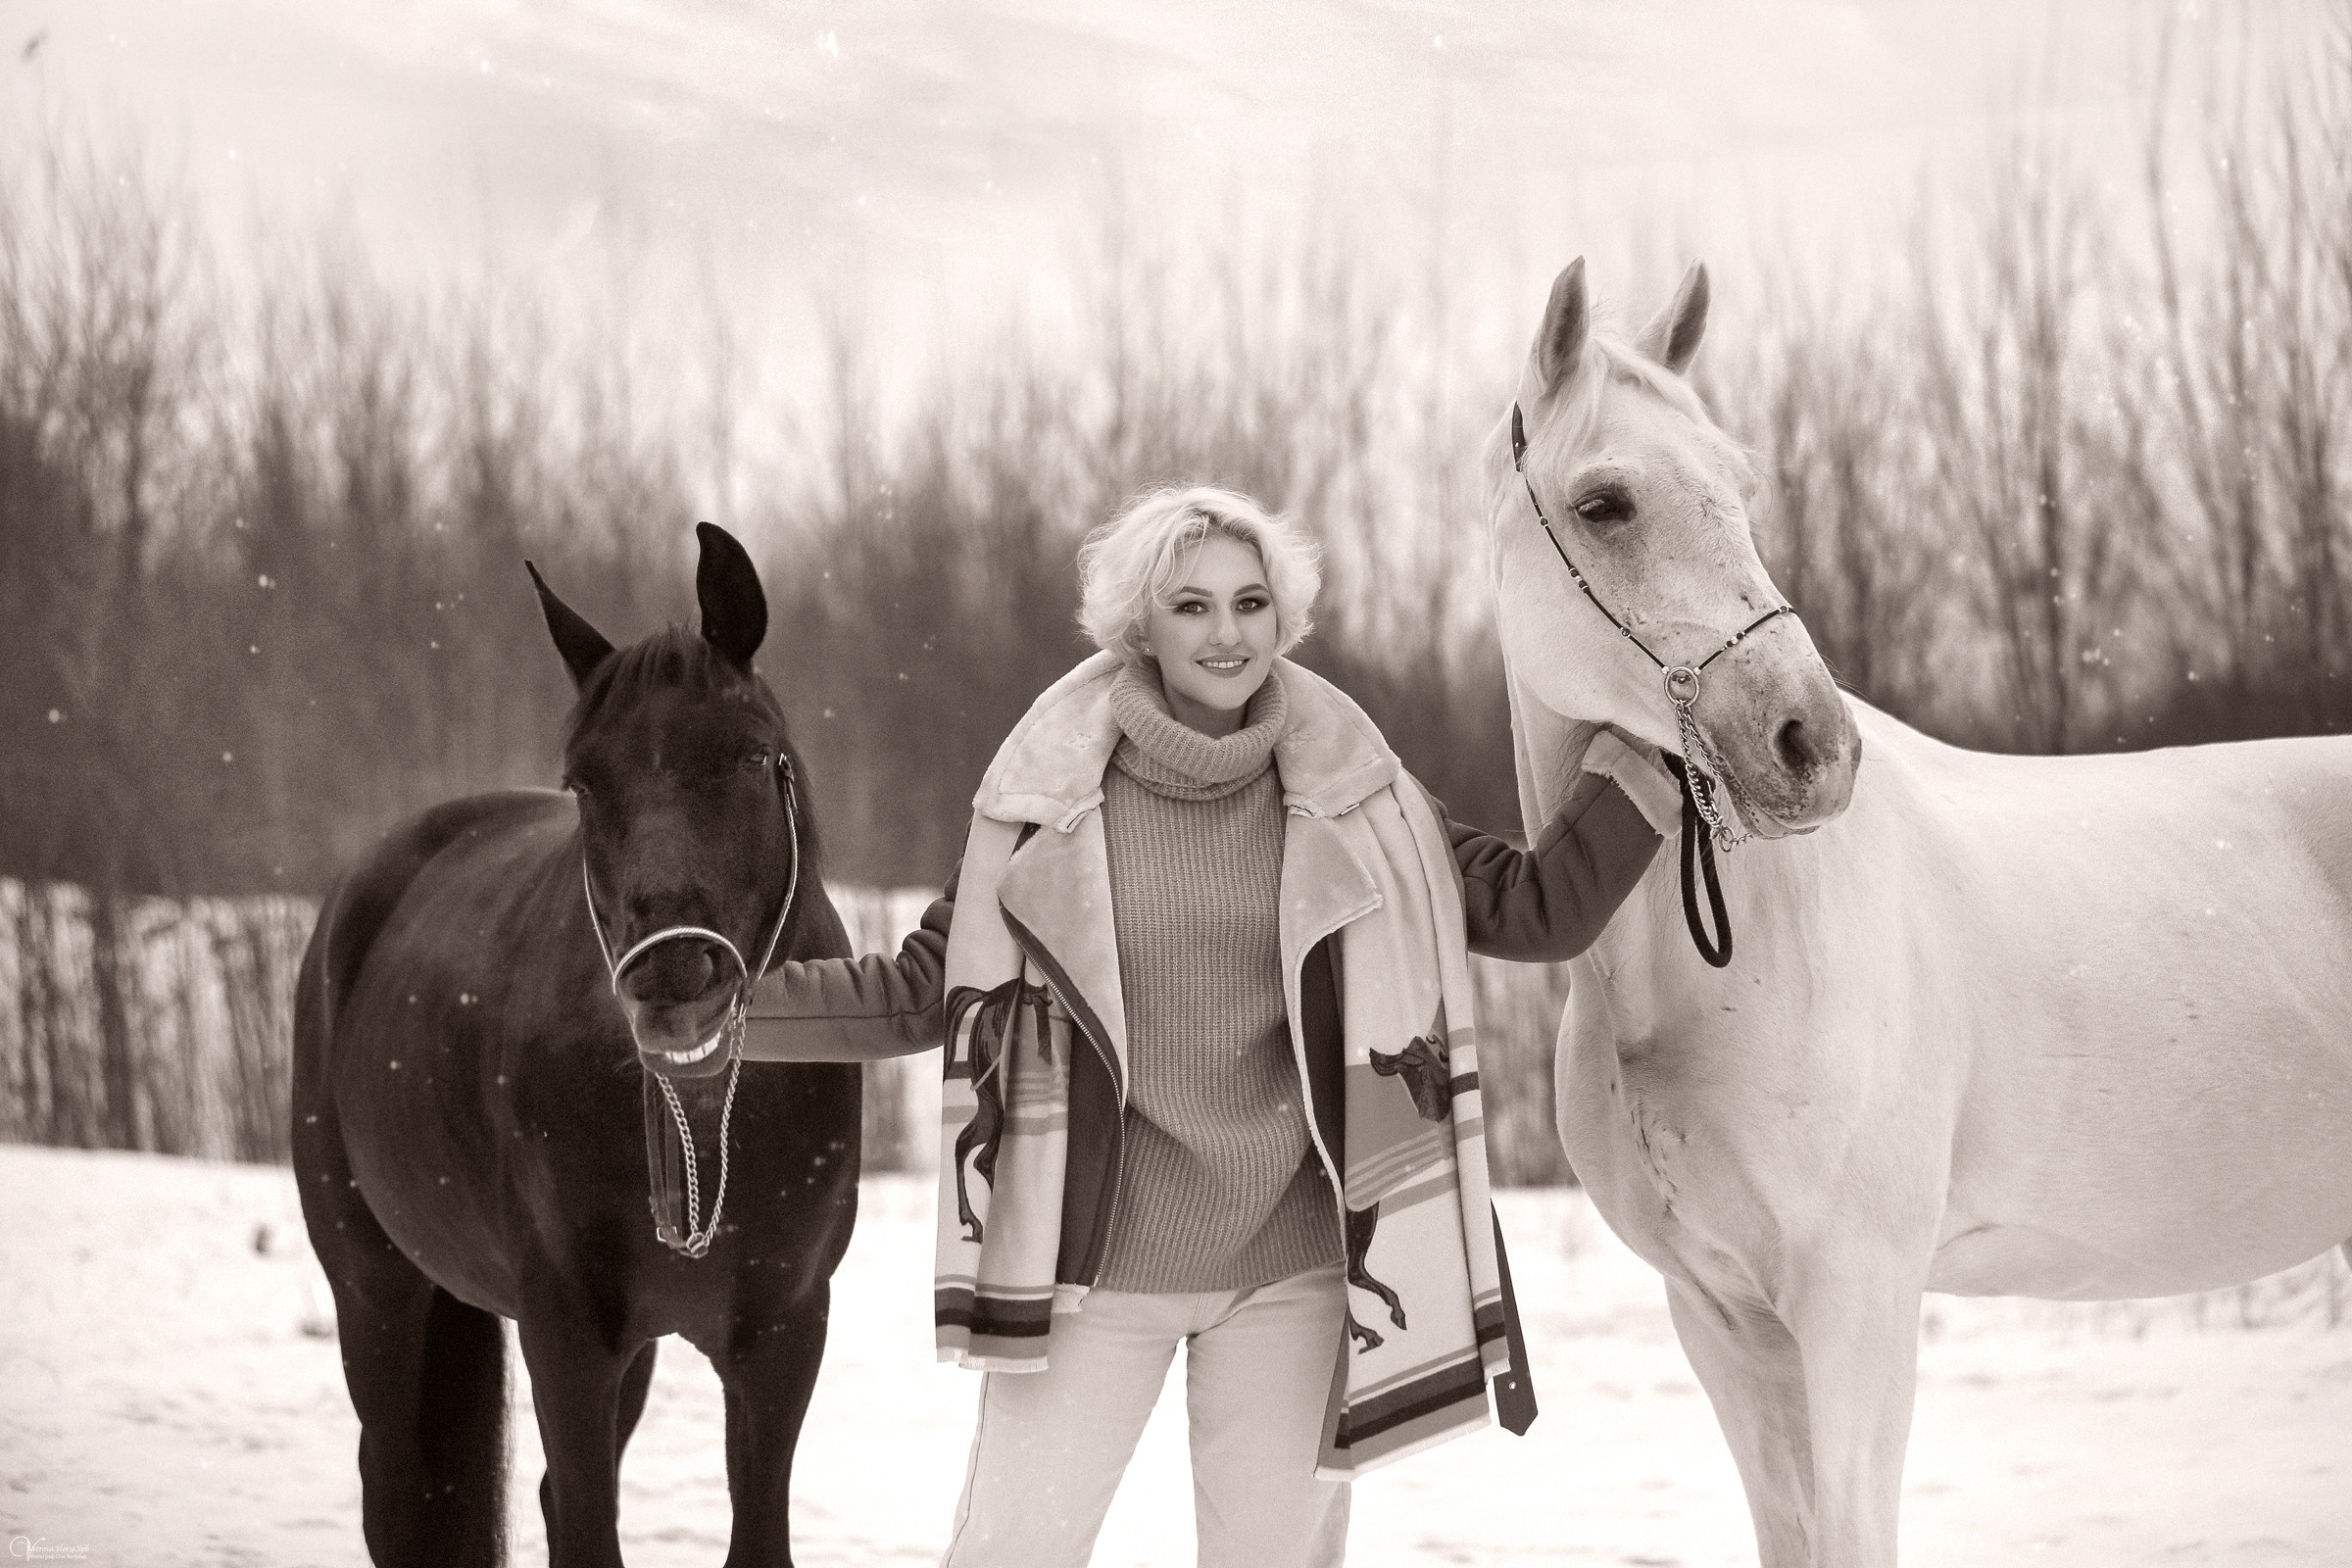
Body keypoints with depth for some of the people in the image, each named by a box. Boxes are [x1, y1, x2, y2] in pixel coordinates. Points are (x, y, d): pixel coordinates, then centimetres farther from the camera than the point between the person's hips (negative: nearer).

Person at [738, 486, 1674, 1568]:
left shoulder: (1351, 794, 1)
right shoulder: (1052, 796, -3)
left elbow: (1537, 909, 4)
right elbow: (923, 992, 4)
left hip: (1293, 1271, 1)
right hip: (1097, 1270, -1)